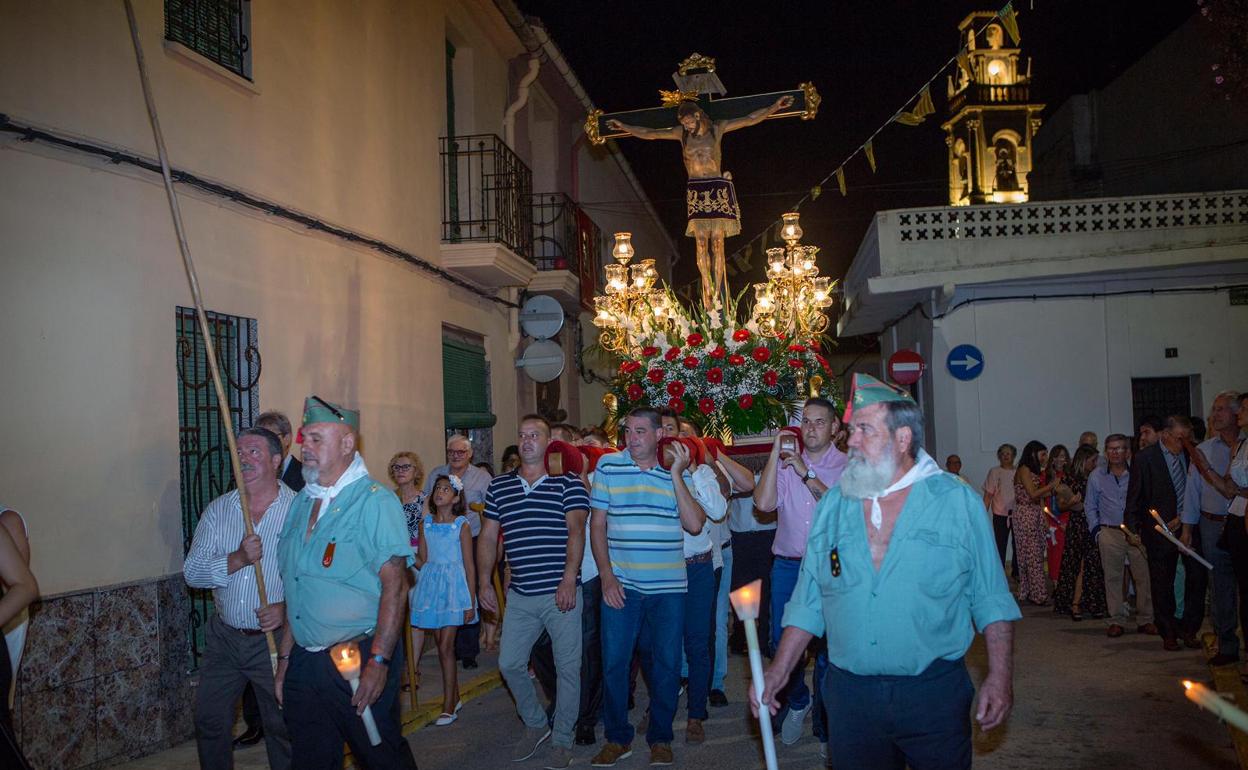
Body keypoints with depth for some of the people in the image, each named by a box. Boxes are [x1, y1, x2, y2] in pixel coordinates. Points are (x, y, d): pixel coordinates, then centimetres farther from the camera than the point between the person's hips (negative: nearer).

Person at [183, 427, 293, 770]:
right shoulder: (218, 510, 2)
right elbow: (192, 572, -5)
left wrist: (288, 607, -25)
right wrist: (238, 559, -20)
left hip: (276, 637, -4)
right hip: (224, 636, 4)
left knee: (282, 727, 8)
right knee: (209, 721, 14)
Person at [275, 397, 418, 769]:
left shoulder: (375, 501, -12)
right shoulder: (301, 502, 11)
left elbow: (394, 584, -18)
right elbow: (295, 589, 16)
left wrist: (378, 662, -22)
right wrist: (285, 656, 14)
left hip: (359, 658, -6)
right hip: (304, 664, 7)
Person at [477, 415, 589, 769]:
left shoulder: (568, 482, -3)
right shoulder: (499, 486, 9)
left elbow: (576, 530, -11)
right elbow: (488, 536, 13)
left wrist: (569, 579, -20)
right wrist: (484, 582, 7)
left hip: (561, 593, -4)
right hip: (519, 594, 4)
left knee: (567, 668, 4)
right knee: (509, 664, 8)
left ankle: (562, 740, 20)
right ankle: (535, 724, 31)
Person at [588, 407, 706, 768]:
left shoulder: (678, 472, 3)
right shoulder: (608, 466, 1)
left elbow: (694, 524, -8)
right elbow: (597, 524, 2)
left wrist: (677, 475, -11)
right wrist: (606, 575, -6)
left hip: (669, 586, 1)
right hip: (621, 585, -1)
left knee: (667, 664, 7)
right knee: (614, 662, 2)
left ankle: (660, 738, 24)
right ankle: (617, 738, 20)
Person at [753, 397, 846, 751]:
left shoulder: (847, 466, -1)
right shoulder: (784, 464, 7)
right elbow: (764, 503, -8)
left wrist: (807, 474, -17)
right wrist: (775, 452, -7)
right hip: (788, 565, 3)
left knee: (827, 648, 3)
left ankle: (826, 726, 20)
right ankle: (797, 701, 37)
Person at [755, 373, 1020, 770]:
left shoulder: (957, 500, -3)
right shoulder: (833, 506, 5)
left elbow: (991, 599, -1)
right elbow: (808, 601, 8)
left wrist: (1000, 676, -8)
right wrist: (779, 670, 4)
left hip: (933, 692, -2)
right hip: (850, 693, 3)